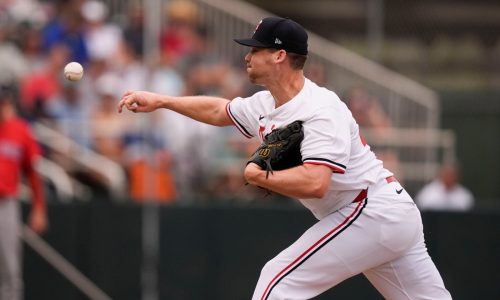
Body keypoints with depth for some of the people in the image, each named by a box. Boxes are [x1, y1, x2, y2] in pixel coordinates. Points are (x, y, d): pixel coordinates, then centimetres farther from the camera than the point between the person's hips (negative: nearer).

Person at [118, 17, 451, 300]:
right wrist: (161, 101, 28)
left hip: (371, 212, -10)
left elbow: (314, 183, -32)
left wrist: (258, 176, -18)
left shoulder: (320, 110, -19)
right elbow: (219, 110, 29)